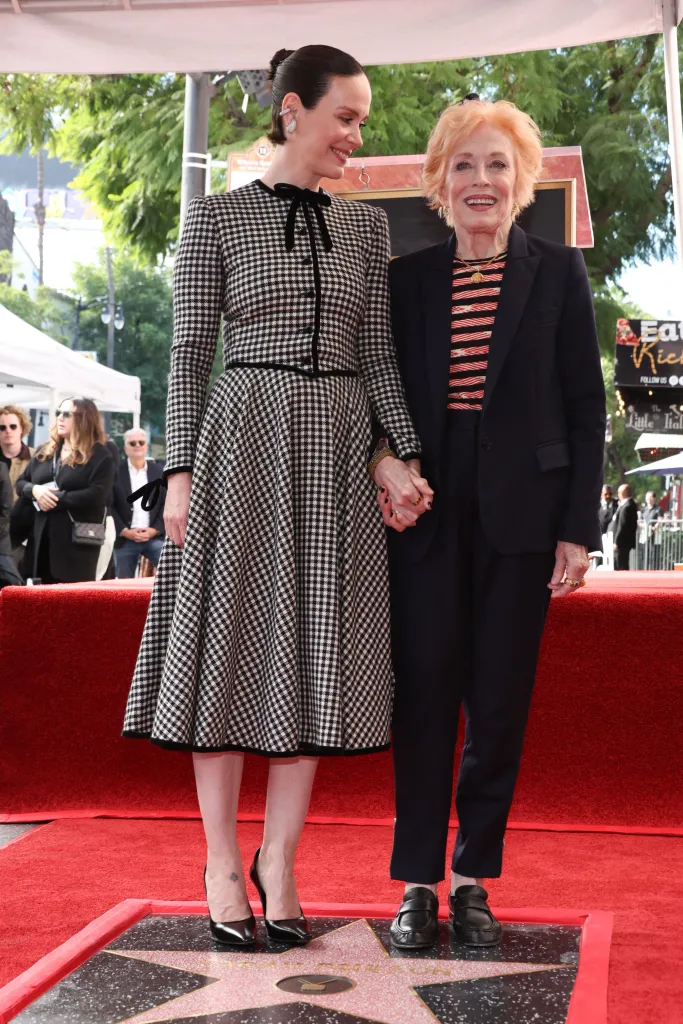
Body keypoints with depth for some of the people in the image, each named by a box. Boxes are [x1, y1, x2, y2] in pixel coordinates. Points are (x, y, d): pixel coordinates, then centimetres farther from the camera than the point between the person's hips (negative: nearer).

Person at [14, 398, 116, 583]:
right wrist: (34, 490, -7)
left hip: (78, 541, -6)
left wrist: (56, 499, -17)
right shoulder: (44, 453, 16)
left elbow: (95, 496, -16)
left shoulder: (100, 456, -5)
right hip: (45, 539, 6)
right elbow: (20, 483, 17)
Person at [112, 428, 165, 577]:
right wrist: (125, 531, -10)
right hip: (125, 539, -1)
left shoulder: (159, 472, 9)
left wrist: (154, 530, -7)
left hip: (154, 537, 1)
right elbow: (110, 506, -1)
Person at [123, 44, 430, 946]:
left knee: (318, 652, 2)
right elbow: (190, 353, 0)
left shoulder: (365, 226, 12)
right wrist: (180, 470, -8)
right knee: (232, 644, 0)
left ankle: (278, 863, 12)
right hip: (244, 440, -3)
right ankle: (222, 862, 11)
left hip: (337, 449, 4)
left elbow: (378, 354, 10)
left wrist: (403, 454, -3)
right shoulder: (218, 219, 3)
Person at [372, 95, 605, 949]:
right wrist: (383, 475, -5)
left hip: (519, 517, -1)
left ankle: (474, 880, 17)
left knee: (500, 702, 5)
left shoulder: (558, 273, 3)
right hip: (426, 515, 1)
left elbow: (586, 411, 1)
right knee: (423, 694, 1)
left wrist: (578, 528, -5)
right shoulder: (407, 277, 7)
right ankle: (418, 883, 11)